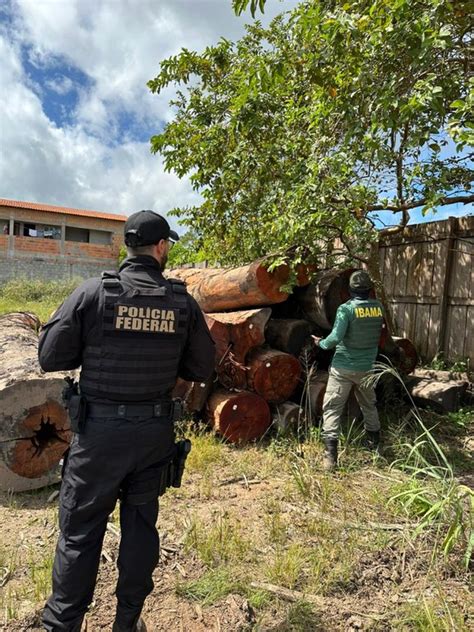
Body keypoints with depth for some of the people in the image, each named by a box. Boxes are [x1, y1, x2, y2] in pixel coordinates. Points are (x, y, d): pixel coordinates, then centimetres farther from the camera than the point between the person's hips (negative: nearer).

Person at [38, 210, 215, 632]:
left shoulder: (93, 292, -11)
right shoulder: (183, 302, -5)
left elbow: (50, 356, -7)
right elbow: (201, 369, 2)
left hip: (100, 428, -2)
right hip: (156, 429, 3)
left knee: (81, 529, 13)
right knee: (141, 523, 18)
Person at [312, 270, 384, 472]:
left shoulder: (346, 308, -15)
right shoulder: (378, 307, 0)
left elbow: (336, 337, -21)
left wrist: (321, 343, -3)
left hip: (343, 367, -4)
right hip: (367, 368, 5)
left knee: (332, 408, 1)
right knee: (369, 406, 23)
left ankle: (330, 456, -5)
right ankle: (376, 446, 36)